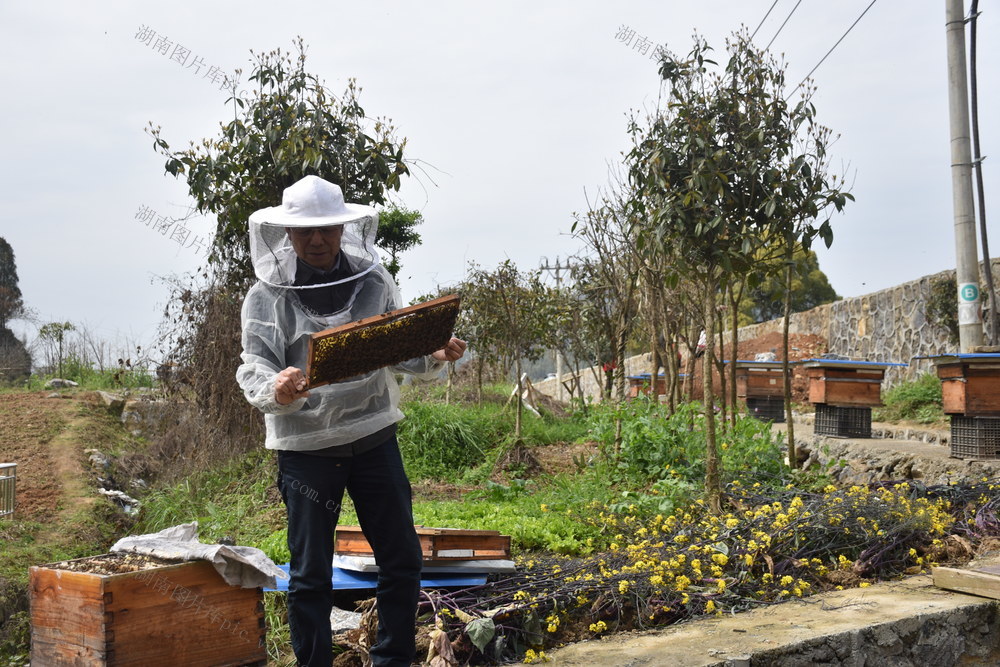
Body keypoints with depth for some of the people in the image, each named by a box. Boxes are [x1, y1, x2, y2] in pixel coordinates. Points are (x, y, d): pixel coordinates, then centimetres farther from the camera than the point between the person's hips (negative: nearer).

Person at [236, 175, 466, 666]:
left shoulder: (373, 282, 3)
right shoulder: (267, 296, -5)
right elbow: (254, 369, -12)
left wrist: (436, 355, -11)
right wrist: (277, 390, -35)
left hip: (374, 437, 3)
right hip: (306, 446, -3)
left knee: (402, 561, 9)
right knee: (310, 575, 4)